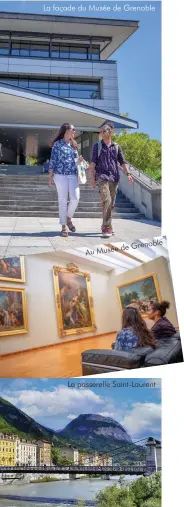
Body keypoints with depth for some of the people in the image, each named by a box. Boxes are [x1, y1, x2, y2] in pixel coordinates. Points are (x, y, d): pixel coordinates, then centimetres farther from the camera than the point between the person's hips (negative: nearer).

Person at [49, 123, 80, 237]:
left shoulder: (73, 144, 17)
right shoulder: (57, 144, 3)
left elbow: (77, 158, 19)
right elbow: (53, 160, -1)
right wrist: (51, 176, -4)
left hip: (73, 175, 4)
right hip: (60, 174, -4)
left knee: (75, 198, -9)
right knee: (62, 200, -3)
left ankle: (69, 218, 16)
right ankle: (64, 226, 4)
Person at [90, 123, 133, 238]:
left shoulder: (116, 147, 14)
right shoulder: (97, 146, 8)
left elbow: (123, 162, 12)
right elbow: (93, 163, 5)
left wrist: (128, 174, -3)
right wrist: (92, 179, -3)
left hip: (114, 178, 3)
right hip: (102, 177, -3)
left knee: (111, 204, 7)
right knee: (106, 201, -20)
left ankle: (105, 226, 20)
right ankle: (107, 228, -20)